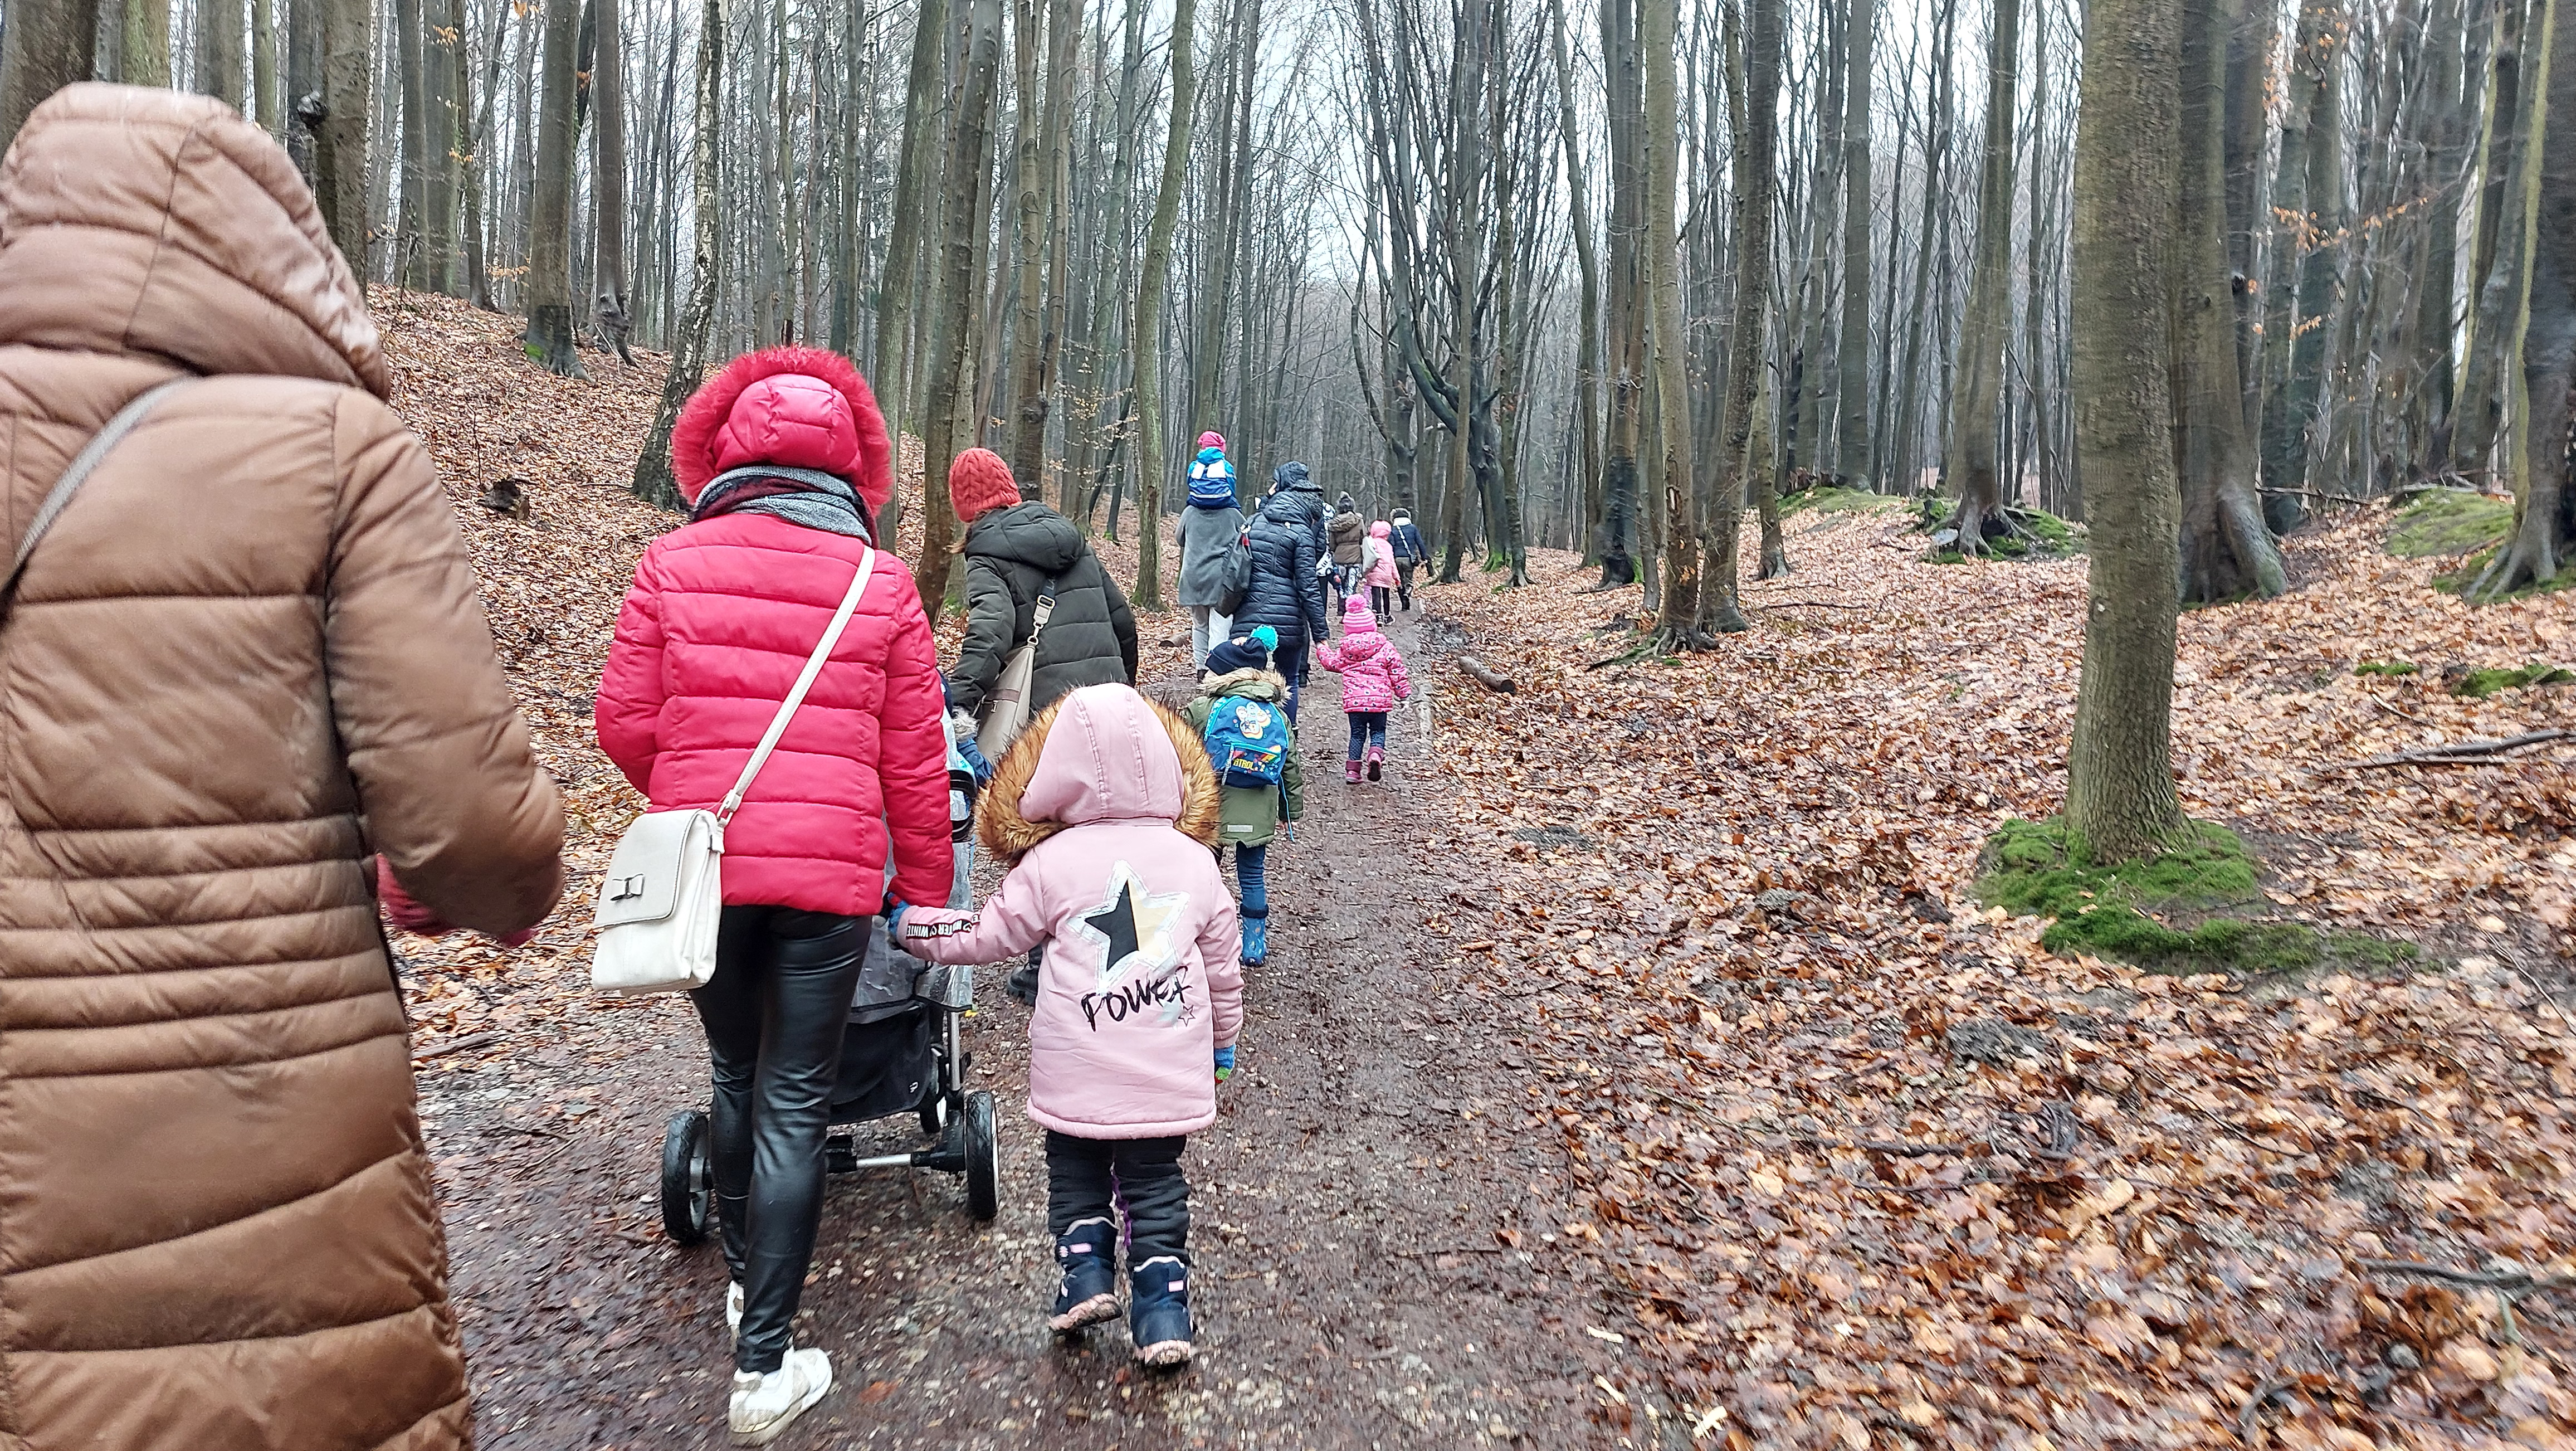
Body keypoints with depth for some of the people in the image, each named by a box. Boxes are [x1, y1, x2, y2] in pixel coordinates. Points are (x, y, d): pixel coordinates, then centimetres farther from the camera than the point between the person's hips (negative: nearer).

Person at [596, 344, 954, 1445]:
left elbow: (625, 723, -1)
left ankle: (744, 1274, 38)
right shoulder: (881, 584, -1)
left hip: (701, 864, 1)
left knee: (733, 1074, 22)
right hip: (832, 874, -1)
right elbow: (916, 760, 1)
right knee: (795, 1103, 5)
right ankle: (764, 1360, 7)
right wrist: (925, 888, 11)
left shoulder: (674, 565, -1)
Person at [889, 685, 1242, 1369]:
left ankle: (1085, 1275, 13)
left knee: (1076, 1173, 21)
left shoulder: (1050, 862, -7)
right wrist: (1223, 1036, 25)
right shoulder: (1194, 859, 1)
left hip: (1076, 1074, -1)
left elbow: (988, 933, 4)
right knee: (1155, 1184, 12)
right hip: (1169, 1074, 2)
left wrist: (912, 925, 19)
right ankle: (1163, 1311, 8)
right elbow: (1221, 963, 10)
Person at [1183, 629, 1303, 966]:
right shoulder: (1278, 714, 6)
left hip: (1210, 812, -3)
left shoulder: (1200, 710, -7)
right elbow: (1290, 766, 12)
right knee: (1253, 876, 14)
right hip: (1259, 815, 3)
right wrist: (1292, 808, 22)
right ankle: (1255, 945, 19)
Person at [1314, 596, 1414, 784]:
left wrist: (1323, 649, 37)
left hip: (1353, 699, 1)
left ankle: (1353, 769, 10)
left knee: (1357, 733, 12)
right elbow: (1397, 671, 2)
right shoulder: (1385, 646, 1)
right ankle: (1376, 754, -19)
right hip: (1380, 698, -1)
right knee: (1378, 731, 11)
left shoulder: (1345, 649, 4)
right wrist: (1404, 691, 12)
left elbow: (1332, 663, 19)